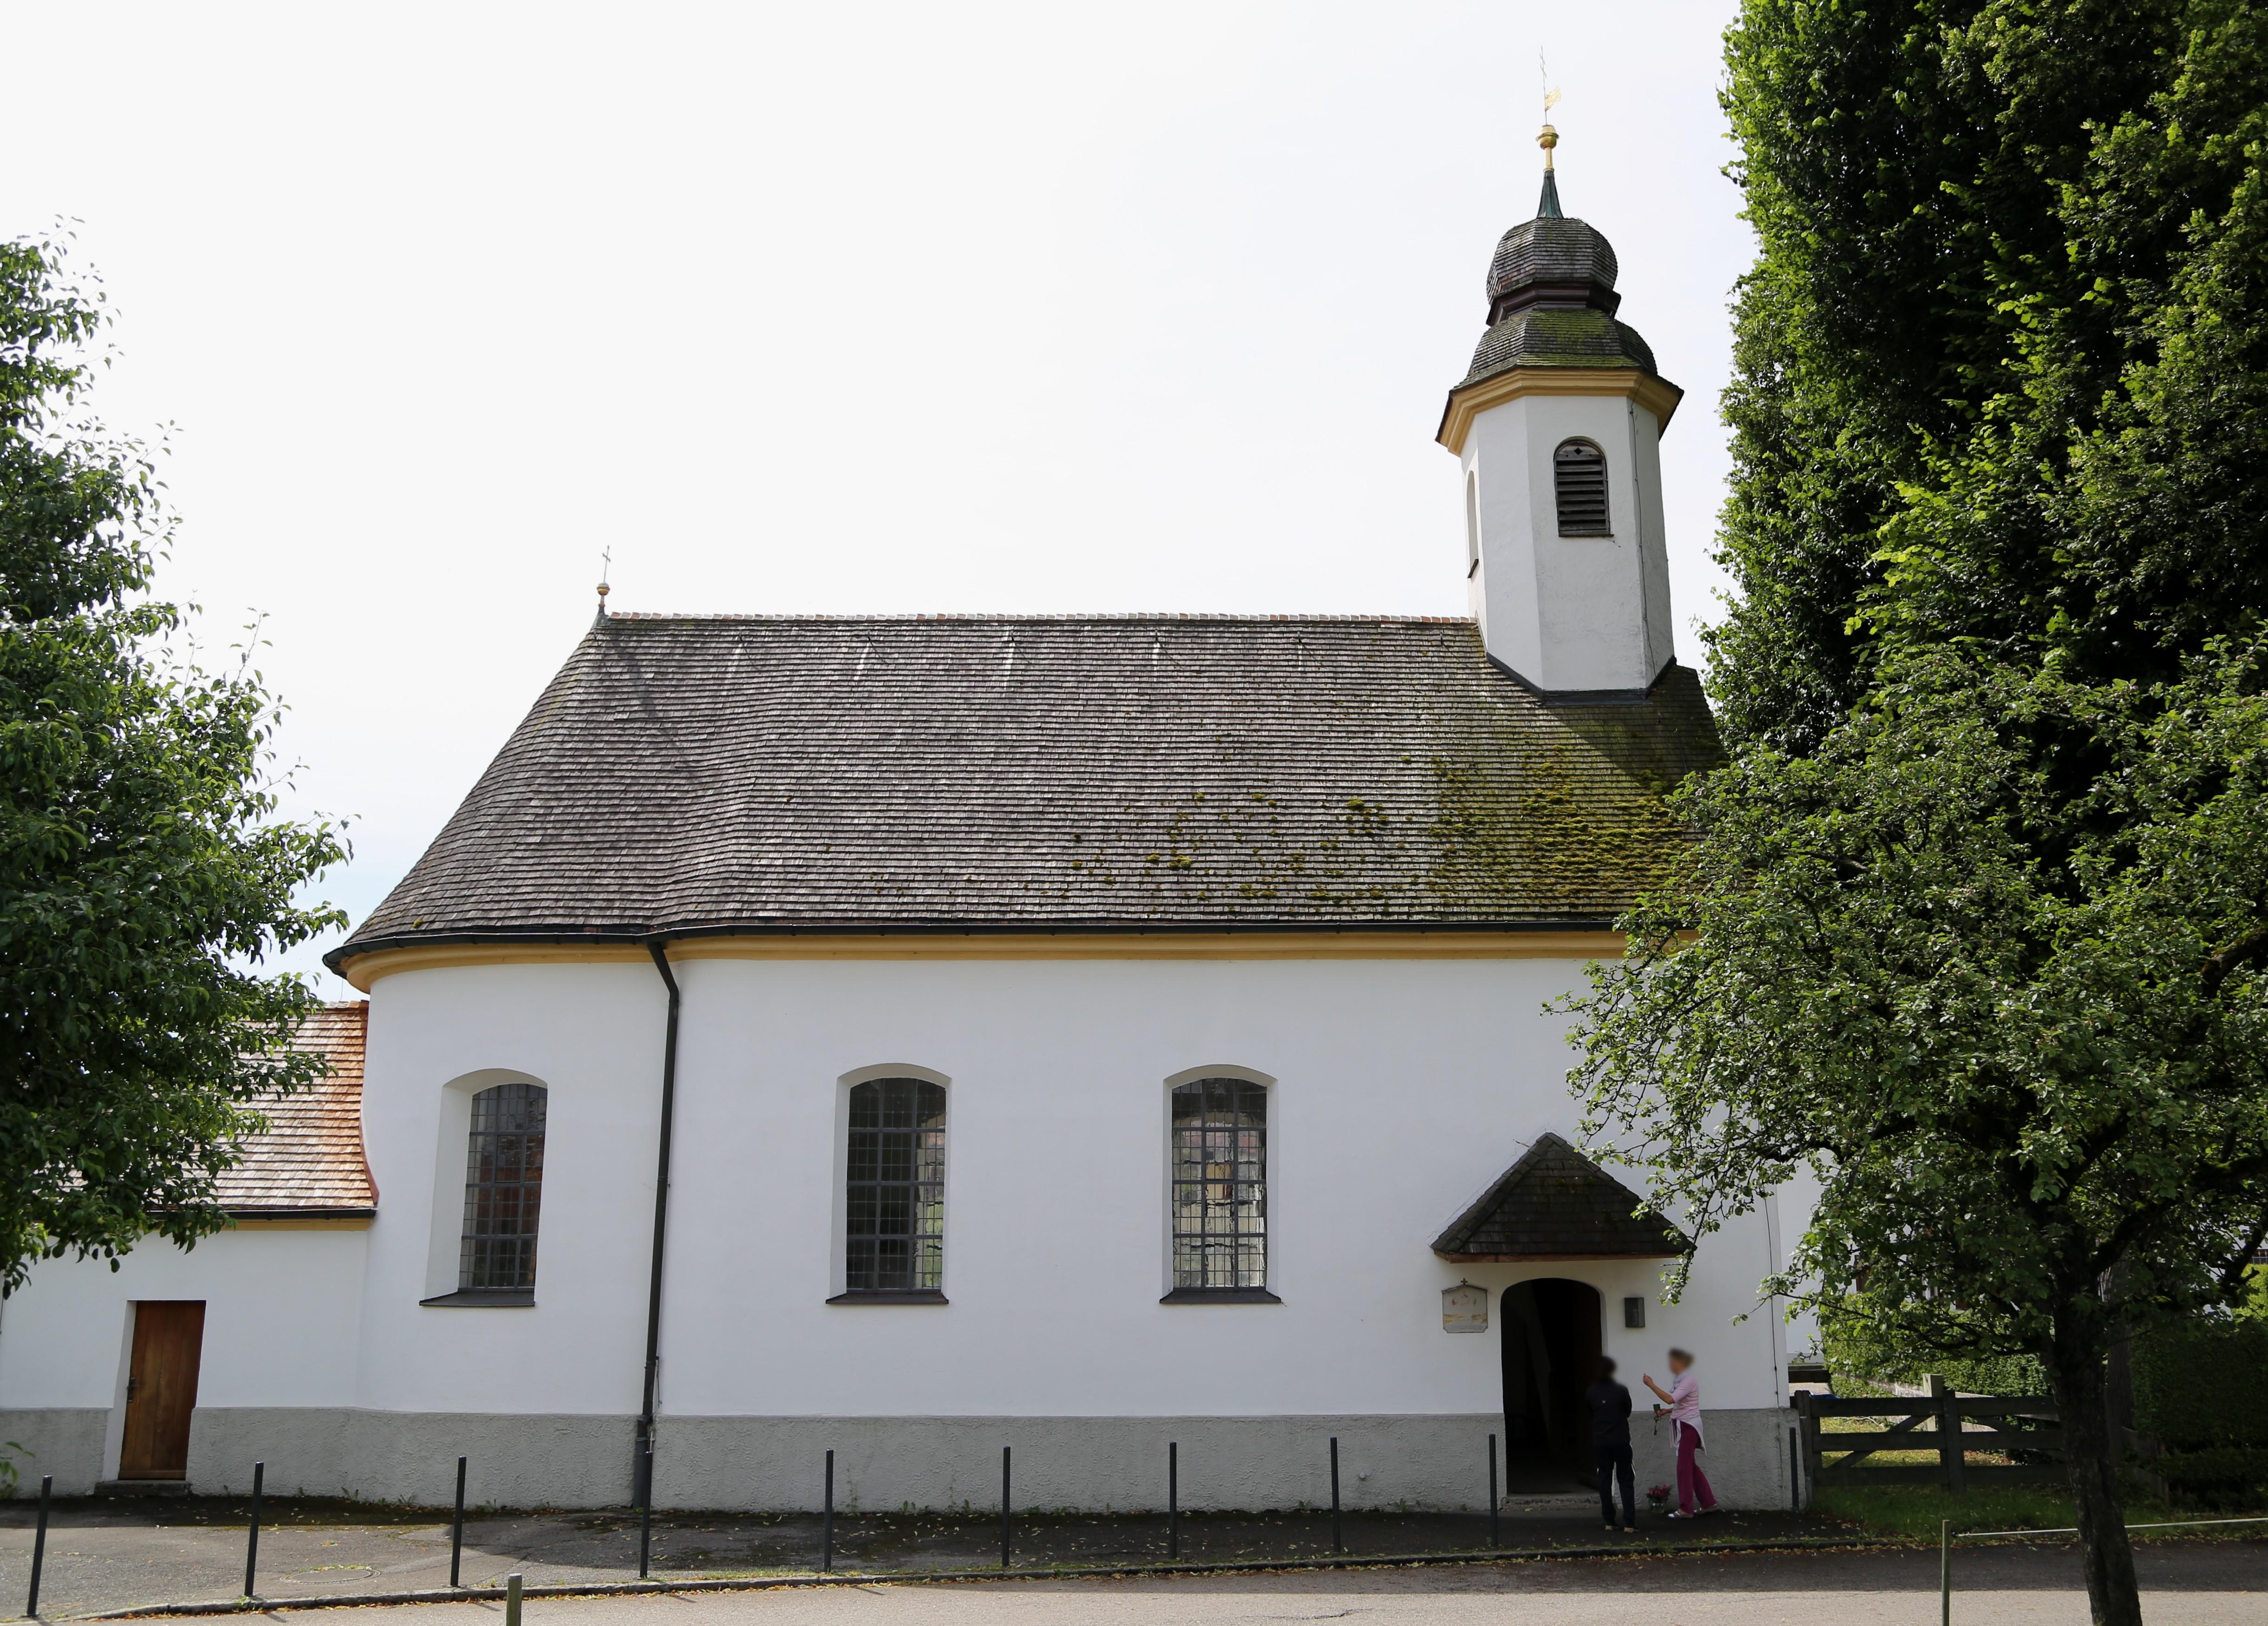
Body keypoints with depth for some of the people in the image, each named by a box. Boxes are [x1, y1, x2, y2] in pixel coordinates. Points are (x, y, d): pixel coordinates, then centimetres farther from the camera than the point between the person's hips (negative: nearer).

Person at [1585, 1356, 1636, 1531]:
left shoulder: (1591, 1392, -3)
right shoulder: (1621, 1391, -10)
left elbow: (1590, 1414, 6)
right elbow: (1628, 1412, 4)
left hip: (1600, 1442, 2)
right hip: (1620, 1441, -2)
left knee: (1605, 1479, 10)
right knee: (1626, 1480, 4)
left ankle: (1609, 1522, 9)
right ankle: (1629, 1522, -3)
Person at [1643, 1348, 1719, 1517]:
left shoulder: (1689, 1381, -18)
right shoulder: (1680, 1380, 12)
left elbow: (1670, 1399, -29)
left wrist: (1651, 1385, -24)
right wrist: (1665, 1412, 4)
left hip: (1688, 1426, -9)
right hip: (1684, 1425, 9)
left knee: (1684, 1467, -5)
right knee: (1690, 1466, 14)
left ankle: (1686, 1509, 0)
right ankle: (1709, 1502, 22)